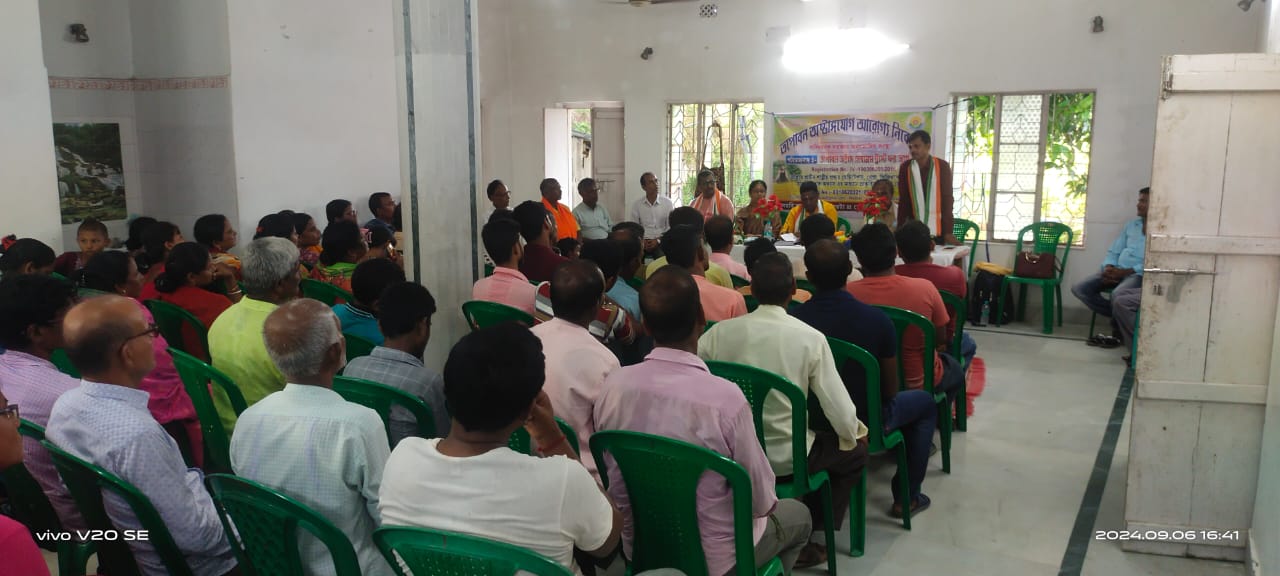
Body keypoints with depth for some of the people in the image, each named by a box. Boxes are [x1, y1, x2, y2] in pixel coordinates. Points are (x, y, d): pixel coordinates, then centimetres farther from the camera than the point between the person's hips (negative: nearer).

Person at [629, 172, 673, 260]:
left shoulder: (668, 203, 2)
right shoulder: (636, 205, 6)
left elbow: (671, 227, -1)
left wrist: (658, 240, -12)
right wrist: (642, 241, -10)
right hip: (643, 241, 1)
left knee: (663, 258, -32)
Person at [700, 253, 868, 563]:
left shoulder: (720, 331, -10)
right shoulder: (810, 338, -15)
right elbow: (837, 403, -12)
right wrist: (856, 434, 9)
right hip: (785, 456, -4)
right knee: (854, 452, 24)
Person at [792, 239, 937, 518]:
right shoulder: (877, 319, -23)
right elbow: (890, 389, -10)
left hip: (811, 422, 3)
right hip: (865, 422, -2)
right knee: (925, 402, 26)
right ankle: (906, 497, 28)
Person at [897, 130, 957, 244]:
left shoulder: (942, 166, -4)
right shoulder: (905, 168, 1)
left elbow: (947, 199, -4)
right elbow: (903, 201, 4)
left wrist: (948, 232, -10)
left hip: (938, 231, -1)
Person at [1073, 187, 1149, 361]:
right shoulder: (1131, 225, 21)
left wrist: (1124, 272, -21)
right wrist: (1109, 267, -5)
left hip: (1139, 274, -7)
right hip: (1117, 270, 7)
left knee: (1118, 296, -37)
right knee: (1079, 289, -11)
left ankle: (1119, 330, -8)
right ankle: (1120, 318, -3)